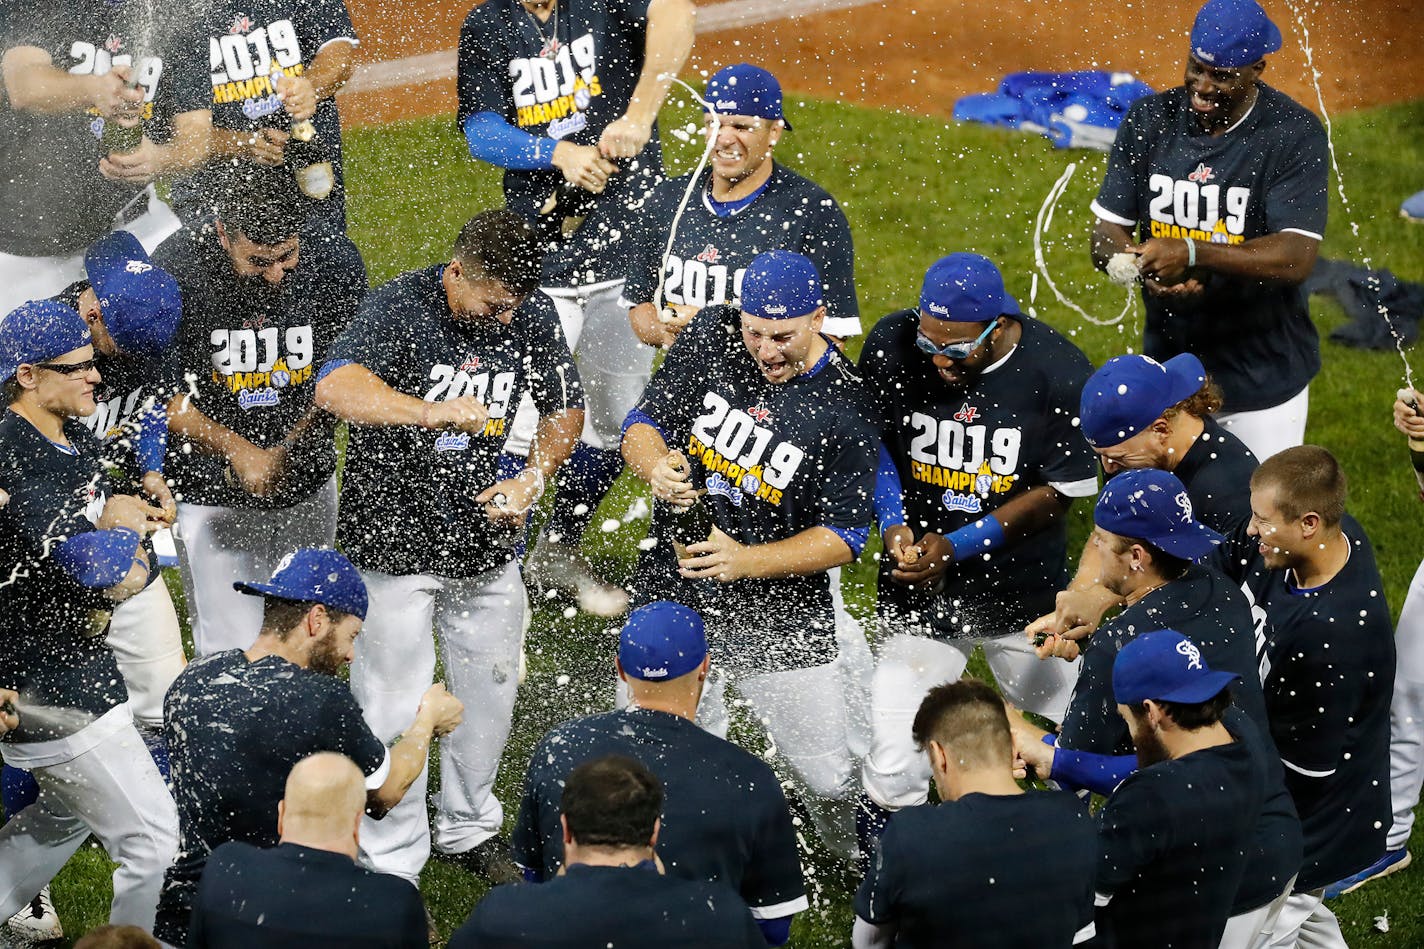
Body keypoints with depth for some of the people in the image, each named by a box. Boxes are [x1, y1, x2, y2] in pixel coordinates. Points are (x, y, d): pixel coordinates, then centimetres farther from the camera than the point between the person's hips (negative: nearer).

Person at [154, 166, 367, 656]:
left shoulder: (334, 262, -12)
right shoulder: (177, 271, -20)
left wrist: (279, 455, -9)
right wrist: (240, 451, -19)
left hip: (308, 491, 3)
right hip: (213, 499, -3)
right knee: (233, 654, -7)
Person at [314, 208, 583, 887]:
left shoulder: (530, 322, -3)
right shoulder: (400, 307, -20)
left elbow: (565, 409, 12)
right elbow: (334, 387, -37)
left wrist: (532, 480, -6)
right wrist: (434, 412, -49)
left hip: (483, 539, 5)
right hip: (392, 543, -5)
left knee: (490, 693, 16)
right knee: (395, 710, 0)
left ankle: (469, 827, 38)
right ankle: (391, 866, 12)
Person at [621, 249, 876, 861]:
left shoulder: (845, 405, -16)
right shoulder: (711, 338, -6)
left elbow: (843, 535, -14)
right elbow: (642, 424, 1)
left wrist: (747, 561, -29)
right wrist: (655, 466, -24)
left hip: (779, 618, -2)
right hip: (671, 598, 3)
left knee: (834, 783, 3)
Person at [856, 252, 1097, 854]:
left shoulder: (1056, 371, -18)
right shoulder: (891, 346, -12)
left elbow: (1061, 491, -11)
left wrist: (956, 546, -17)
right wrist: (893, 525, -10)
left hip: (1026, 595, 0)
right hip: (920, 592, 0)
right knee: (894, 770, -5)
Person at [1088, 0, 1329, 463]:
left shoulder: (1294, 135, -15)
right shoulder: (1149, 120, -2)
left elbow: (1297, 257, -25)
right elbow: (1106, 233, -1)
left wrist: (1190, 253, -36)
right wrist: (1144, 266, -24)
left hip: (1263, 383, -4)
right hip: (1167, 369, 4)